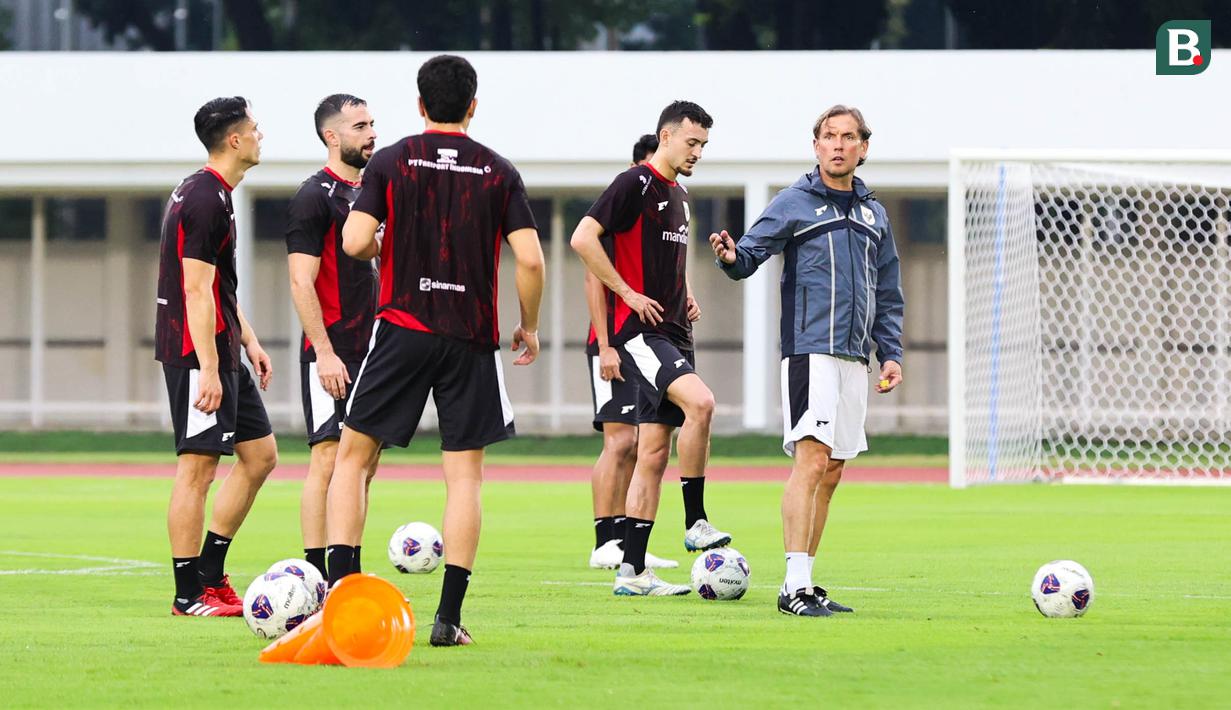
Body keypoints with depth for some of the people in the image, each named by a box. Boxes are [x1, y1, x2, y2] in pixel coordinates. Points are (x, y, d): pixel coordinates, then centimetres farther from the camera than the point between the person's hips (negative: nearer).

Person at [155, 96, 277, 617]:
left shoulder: (212, 193, 16)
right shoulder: (205, 200, -16)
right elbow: (197, 290, -20)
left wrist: (248, 340, 22)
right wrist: (208, 369, -23)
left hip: (221, 353, 11)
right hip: (197, 353, -11)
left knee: (260, 454, 12)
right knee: (198, 466, -6)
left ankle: (209, 574, 16)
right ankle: (189, 595, -2)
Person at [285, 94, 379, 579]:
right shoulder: (314, 197, -10)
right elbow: (302, 284, -15)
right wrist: (325, 353, -21)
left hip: (370, 352, 8)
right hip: (333, 353, -8)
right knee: (329, 457, -10)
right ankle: (315, 577, -9)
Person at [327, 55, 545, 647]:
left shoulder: (390, 162, 0)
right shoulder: (499, 172, 2)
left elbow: (355, 242, -8)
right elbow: (529, 259, -5)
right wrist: (529, 327, 10)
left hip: (402, 327, -1)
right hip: (471, 337, 1)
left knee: (352, 457, 9)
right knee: (465, 474, 4)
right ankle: (449, 616, -2)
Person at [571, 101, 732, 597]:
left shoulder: (678, 196, 19)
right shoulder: (635, 184, -8)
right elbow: (583, 238, -17)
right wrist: (628, 293, -16)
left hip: (671, 333, 9)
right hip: (637, 330, -9)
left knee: (654, 452, 5)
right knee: (699, 401, -28)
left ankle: (633, 571, 6)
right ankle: (696, 524, -20)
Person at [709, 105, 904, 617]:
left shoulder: (873, 214, 18)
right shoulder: (795, 203, 1)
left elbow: (888, 295, 23)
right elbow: (752, 253, -9)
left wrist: (891, 353, 15)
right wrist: (732, 257, -32)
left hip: (855, 358, 6)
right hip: (810, 351, -6)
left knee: (831, 472, 7)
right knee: (812, 459, -16)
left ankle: (805, 582, 12)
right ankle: (794, 587, -19)